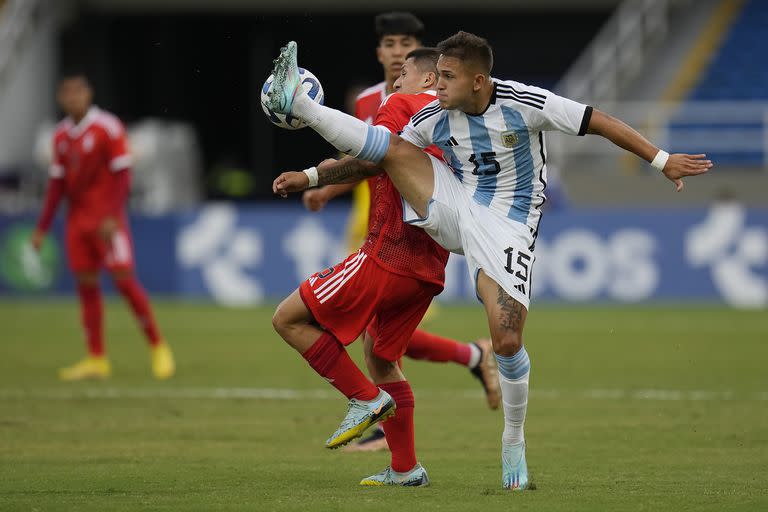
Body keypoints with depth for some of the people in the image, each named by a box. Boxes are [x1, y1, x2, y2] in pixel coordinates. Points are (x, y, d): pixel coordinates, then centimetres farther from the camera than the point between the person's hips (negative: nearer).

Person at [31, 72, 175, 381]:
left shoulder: (107, 127, -9)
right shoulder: (62, 135, 10)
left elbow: (122, 175, -11)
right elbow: (58, 183, 16)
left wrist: (112, 217, -21)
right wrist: (43, 227, 12)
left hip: (106, 219, -6)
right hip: (77, 218, 6)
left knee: (124, 279, -9)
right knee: (86, 284, 3)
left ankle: (158, 347, 3)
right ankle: (97, 361, 7)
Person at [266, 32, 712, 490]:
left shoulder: (524, 104, -15)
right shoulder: (435, 117, -2)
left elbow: (599, 122, -11)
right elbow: (373, 162, 8)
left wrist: (663, 161, -12)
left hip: (508, 227, -4)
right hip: (455, 210, 4)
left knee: (507, 341, -16)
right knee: (390, 146, -15)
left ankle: (514, 441, 6)